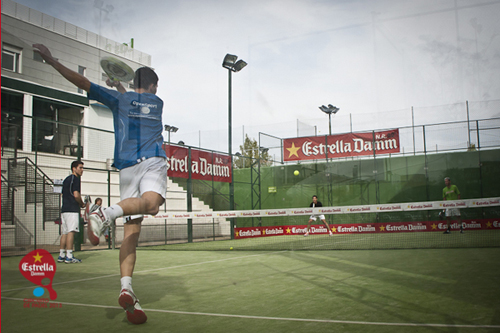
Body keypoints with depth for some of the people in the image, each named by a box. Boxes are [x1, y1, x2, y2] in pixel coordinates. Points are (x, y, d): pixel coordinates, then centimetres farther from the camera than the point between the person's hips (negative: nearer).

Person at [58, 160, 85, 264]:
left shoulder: (66, 179, 21)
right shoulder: (75, 178, -6)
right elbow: (76, 195, -15)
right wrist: (82, 204, 1)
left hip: (64, 209, 9)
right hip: (72, 209, -9)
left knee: (65, 232, 10)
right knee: (71, 232, -10)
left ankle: (61, 255, 12)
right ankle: (69, 257, -12)